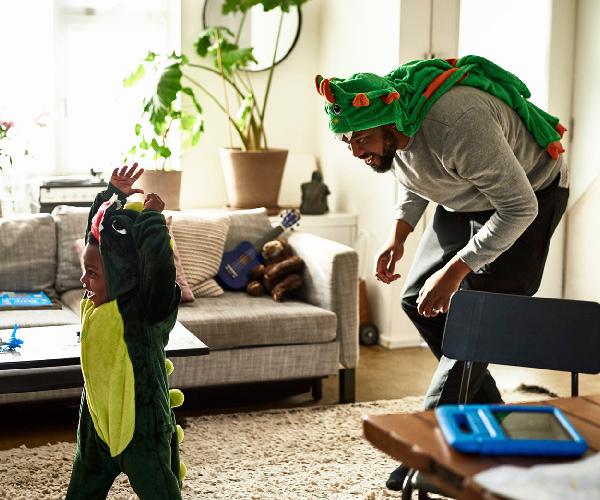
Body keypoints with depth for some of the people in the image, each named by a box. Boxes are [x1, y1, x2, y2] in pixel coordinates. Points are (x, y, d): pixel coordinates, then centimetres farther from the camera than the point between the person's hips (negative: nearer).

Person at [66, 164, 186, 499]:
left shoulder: (145, 311, -21)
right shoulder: (95, 305, -1)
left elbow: (161, 267, -41)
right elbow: (99, 233, 10)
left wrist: (150, 218, -29)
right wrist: (113, 195, 4)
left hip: (142, 426, -8)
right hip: (97, 422, 8)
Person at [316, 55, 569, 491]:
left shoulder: (458, 125, -39)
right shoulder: (388, 132, -13)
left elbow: (519, 207, -33)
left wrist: (455, 271, -34)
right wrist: (398, 237, -6)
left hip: (530, 197, -8)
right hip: (464, 202, 8)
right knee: (418, 299, 3)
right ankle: (489, 411, 16)